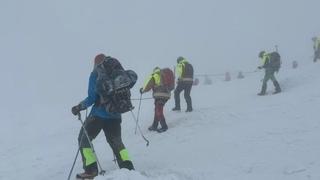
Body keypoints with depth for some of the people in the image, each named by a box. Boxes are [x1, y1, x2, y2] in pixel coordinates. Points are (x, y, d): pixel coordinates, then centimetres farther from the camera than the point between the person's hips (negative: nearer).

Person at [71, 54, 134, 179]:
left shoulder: (96, 74, -7)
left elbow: (92, 98, -13)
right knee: (116, 142, 20)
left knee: (84, 139, 11)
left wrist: (79, 107, -1)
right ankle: (128, 168, 10)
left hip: (99, 114, -5)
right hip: (115, 115, 5)